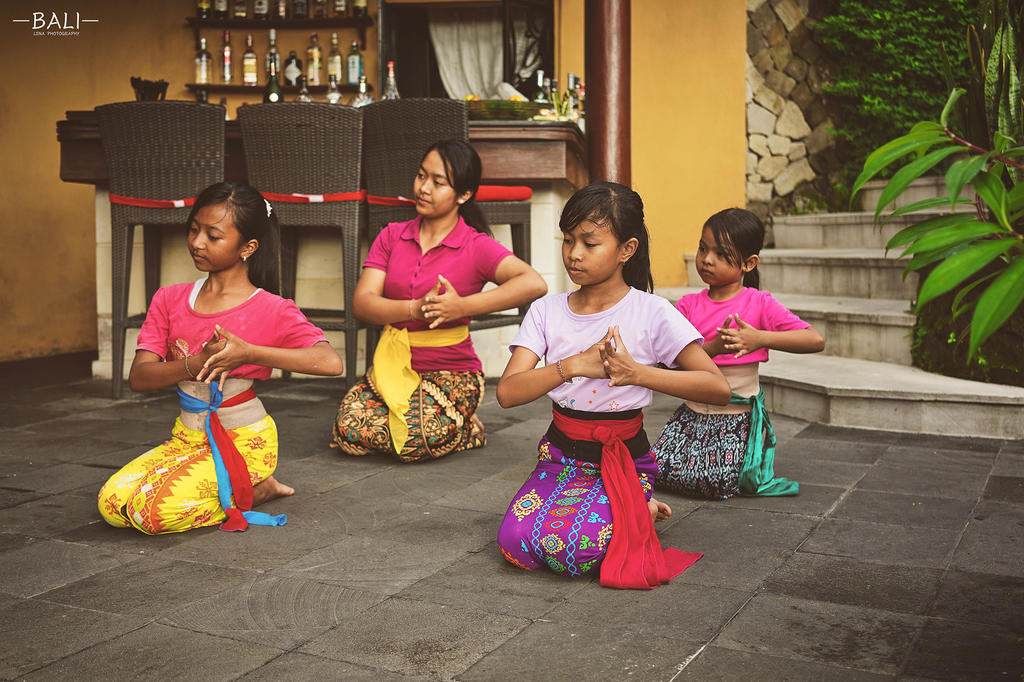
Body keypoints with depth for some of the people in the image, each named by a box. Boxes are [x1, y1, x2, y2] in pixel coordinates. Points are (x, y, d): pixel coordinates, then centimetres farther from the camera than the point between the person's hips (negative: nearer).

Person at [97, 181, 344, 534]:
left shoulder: (271, 310, -10)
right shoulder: (169, 300, 4)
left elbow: (330, 362, -25)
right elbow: (138, 377, -5)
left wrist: (247, 352, -27)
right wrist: (196, 364, -24)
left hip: (243, 440, -6)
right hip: (188, 436, 6)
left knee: (157, 510, -25)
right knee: (112, 504, -13)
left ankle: (252, 491, 1)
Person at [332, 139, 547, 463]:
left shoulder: (477, 247, -7)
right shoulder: (391, 236, 6)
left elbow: (534, 284, -25)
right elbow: (361, 303, -5)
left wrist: (462, 307, -29)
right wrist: (416, 309, -24)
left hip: (451, 371, -4)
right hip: (393, 365, 4)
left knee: (415, 441, -30)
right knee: (348, 431, -20)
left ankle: (467, 429, 5)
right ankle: (412, 412, 11)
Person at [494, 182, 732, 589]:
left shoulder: (651, 313, -9)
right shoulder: (546, 312, 0)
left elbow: (718, 387, -15)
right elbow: (507, 392, -10)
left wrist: (637, 372, -23)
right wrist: (574, 365, -22)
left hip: (623, 461, -3)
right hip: (561, 456, 4)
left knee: (570, 550, -28)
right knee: (516, 543, -21)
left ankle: (638, 511, 6)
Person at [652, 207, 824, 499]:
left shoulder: (759, 303, -7)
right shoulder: (688, 305, 1)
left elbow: (815, 340, -16)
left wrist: (760, 338, -25)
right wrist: (711, 347, -25)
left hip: (737, 416, -3)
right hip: (693, 411, 3)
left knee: (718, 483, -17)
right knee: (663, 469, -11)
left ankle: (754, 456, 15)